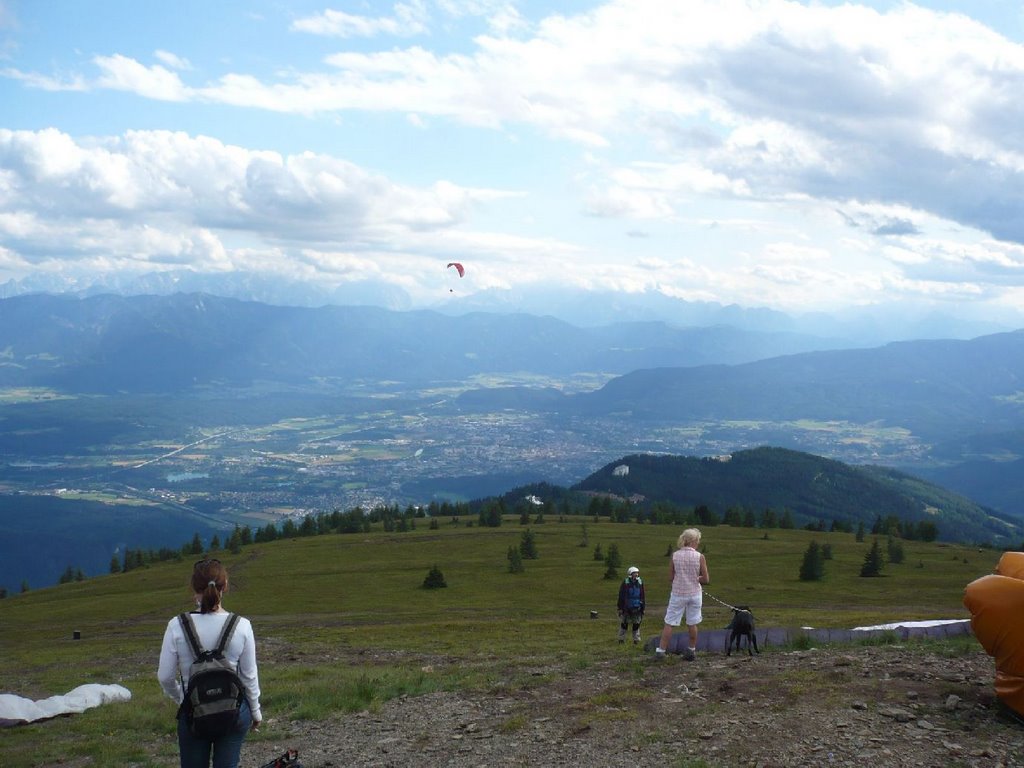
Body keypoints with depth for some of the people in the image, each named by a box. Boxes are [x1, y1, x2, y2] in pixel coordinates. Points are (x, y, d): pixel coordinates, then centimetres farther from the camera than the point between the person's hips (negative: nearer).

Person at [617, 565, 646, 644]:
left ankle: (636, 639, 18)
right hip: (627, 608, -3)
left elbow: (643, 596, 12)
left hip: (637, 607, 3)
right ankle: (621, 639, 16)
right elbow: (621, 596, -5)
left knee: (636, 624, 8)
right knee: (624, 623, 5)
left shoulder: (640, 582, 3)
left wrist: (643, 606, 10)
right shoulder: (625, 583, -8)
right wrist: (620, 608, -7)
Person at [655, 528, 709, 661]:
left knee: (669, 623, 4)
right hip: (694, 594, 0)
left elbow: (670, 578, -2)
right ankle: (692, 651, 22)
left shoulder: (675, 555, -6)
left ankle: (661, 650, 2)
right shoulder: (699, 557, -9)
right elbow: (705, 580, -7)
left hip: (678, 594, 0)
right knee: (692, 624, 13)